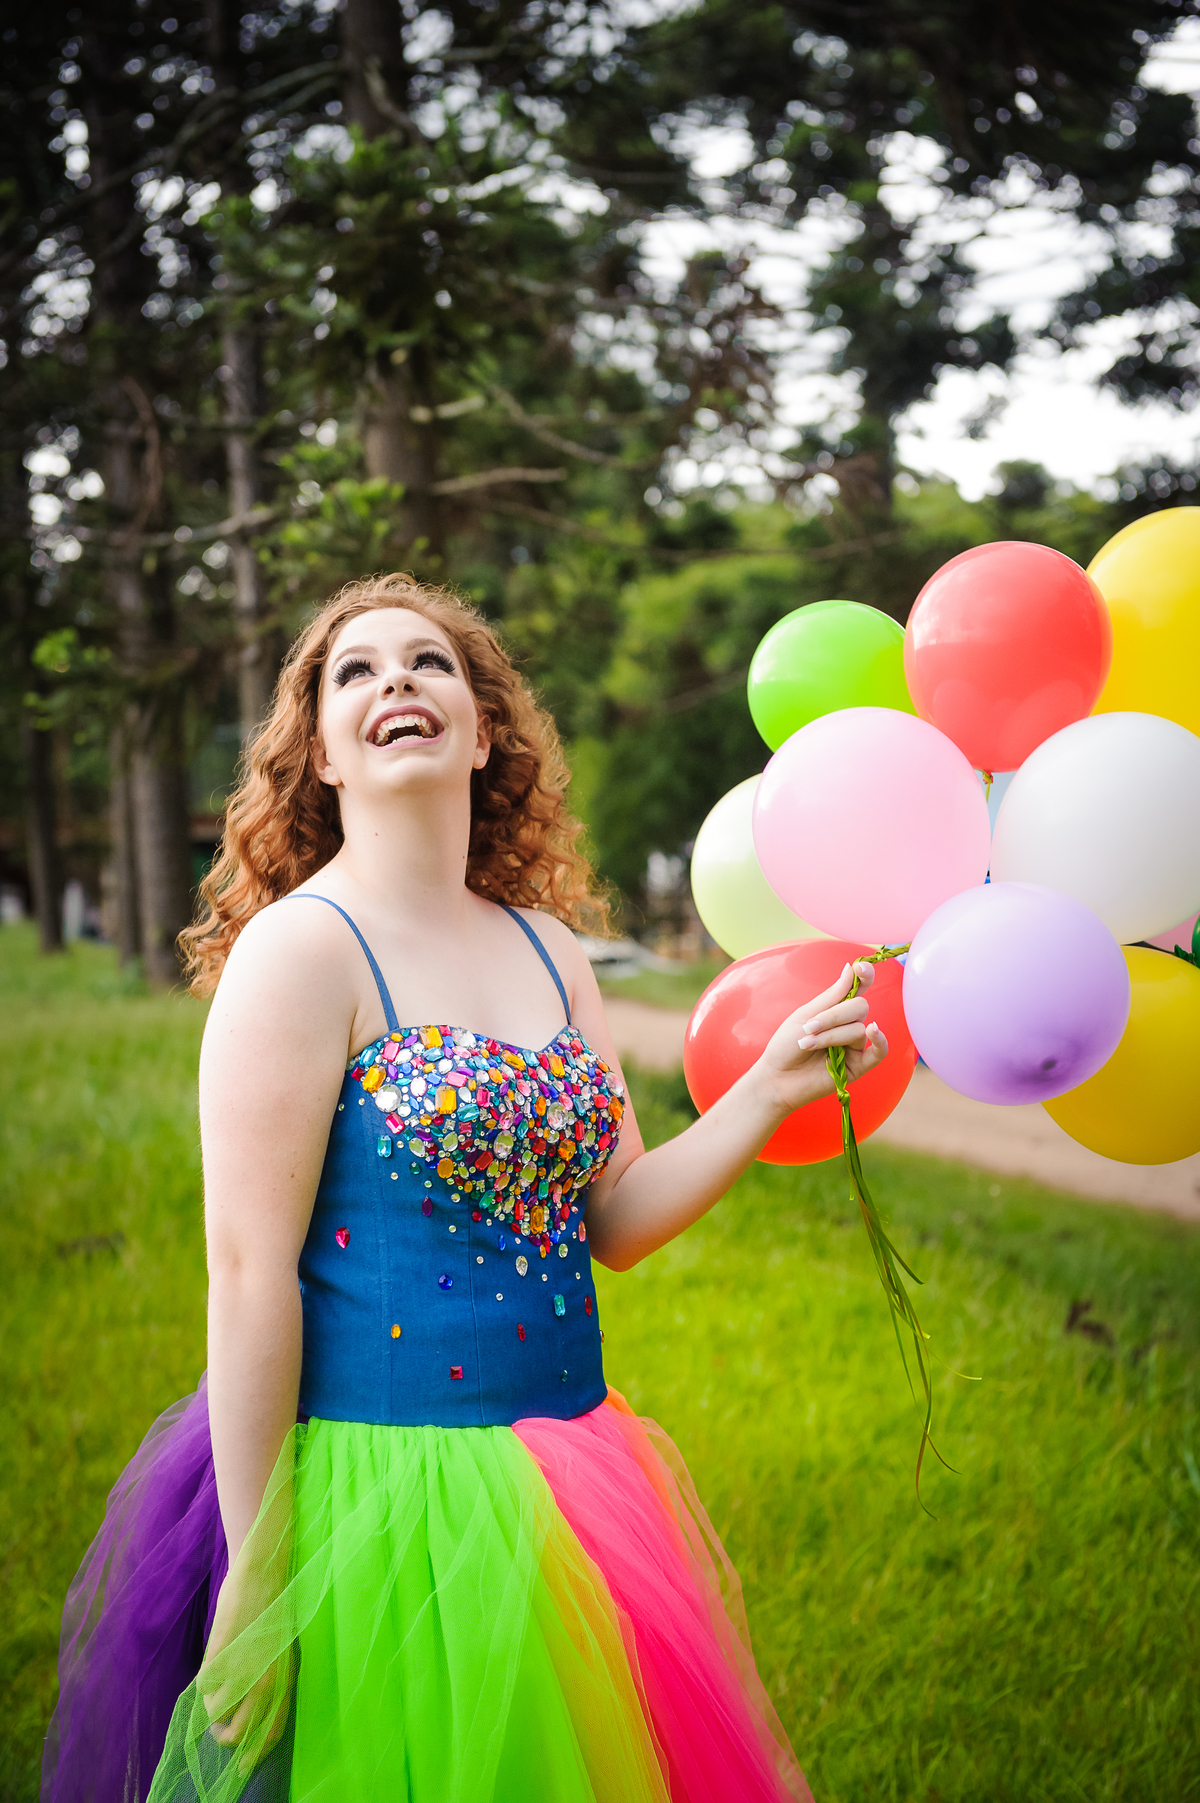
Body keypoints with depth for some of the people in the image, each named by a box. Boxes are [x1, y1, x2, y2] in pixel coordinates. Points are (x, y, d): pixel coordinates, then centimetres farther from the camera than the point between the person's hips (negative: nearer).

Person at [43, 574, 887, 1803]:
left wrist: (771, 1089, -3)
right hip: (377, 1492, -7)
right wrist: (254, 1572, -15)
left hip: (552, 1486, 7)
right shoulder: (300, 949, -12)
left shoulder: (550, 952, 8)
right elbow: (250, 1270, -15)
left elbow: (613, 1224, 10)